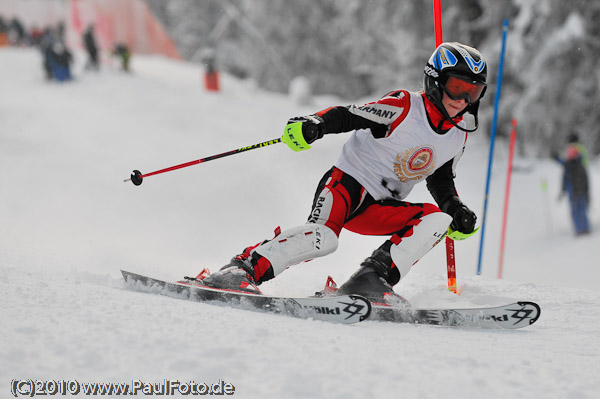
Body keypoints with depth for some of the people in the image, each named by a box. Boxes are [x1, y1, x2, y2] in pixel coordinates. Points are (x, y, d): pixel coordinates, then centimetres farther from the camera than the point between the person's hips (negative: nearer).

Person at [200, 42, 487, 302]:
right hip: (349, 182, -7)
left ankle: (371, 280, -25)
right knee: (322, 237, -33)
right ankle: (242, 268, -26)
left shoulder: (458, 136, 8)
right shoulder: (404, 106, -12)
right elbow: (348, 116, -16)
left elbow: (440, 181, 24)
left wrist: (455, 210, 6)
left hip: (380, 207, 7)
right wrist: (313, 124, -34)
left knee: (437, 220, -17)